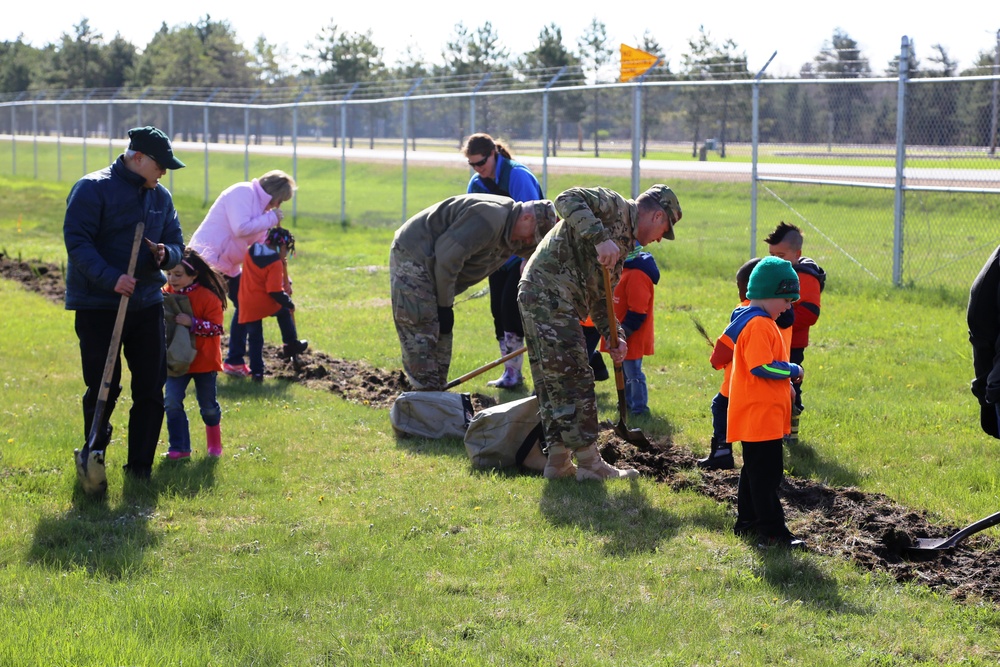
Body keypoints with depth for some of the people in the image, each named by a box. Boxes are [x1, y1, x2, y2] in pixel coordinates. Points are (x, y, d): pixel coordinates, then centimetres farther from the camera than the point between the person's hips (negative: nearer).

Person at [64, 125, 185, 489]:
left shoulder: (160, 196, 12)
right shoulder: (92, 189, -9)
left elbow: (176, 243, 17)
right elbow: (76, 240, -15)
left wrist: (165, 254, -8)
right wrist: (110, 278, -26)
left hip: (147, 304, 6)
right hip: (98, 305, -6)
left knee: (151, 388, 5)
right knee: (104, 387, -6)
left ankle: (140, 467, 14)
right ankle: (94, 452, 15)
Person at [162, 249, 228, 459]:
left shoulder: (208, 297, -15)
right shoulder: (166, 294, 1)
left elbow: (216, 327, -19)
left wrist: (192, 323, -31)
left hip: (203, 361, -3)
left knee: (208, 406, 11)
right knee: (172, 402, -9)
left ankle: (214, 442, 33)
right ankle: (179, 448, -2)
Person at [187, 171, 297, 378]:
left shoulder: (260, 206, 16)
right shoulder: (243, 192, -14)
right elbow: (241, 228, -27)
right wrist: (272, 218, -15)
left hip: (228, 265, 10)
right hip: (208, 258, -10)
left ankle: (235, 361, 19)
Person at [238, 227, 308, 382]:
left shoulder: (251, 252, 6)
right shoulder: (276, 263, -13)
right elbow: (275, 291, -17)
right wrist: (289, 303, -4)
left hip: (247, 304, 5)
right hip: (265, 303, -5)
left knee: (254, 338, 11)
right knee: (285, 311, 27)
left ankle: (256, 371, 8)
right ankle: (292, 344, 28)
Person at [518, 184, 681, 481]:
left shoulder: (622, 243, 25)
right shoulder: (614, 205, -3)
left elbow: (599, 298, 24)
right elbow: (567, 200, -20)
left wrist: (615, 336, 10)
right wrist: (599, 237, -29)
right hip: (549, 293, -10)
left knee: (553, 383, 13)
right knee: (575, 379, -6)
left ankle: (559, 461, 18)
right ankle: (589, 462, -1)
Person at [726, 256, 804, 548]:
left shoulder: (763, 322, 16)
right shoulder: (758, 325, -18)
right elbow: (762, 366, -25)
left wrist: (785, 384, 12)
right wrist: (793, 371, -12)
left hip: (763, 414, 11)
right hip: (761, 415, -11)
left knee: (755, 470, 17)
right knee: (766, 473, -8)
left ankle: (747, 522, 25)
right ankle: (772, 531, -7)